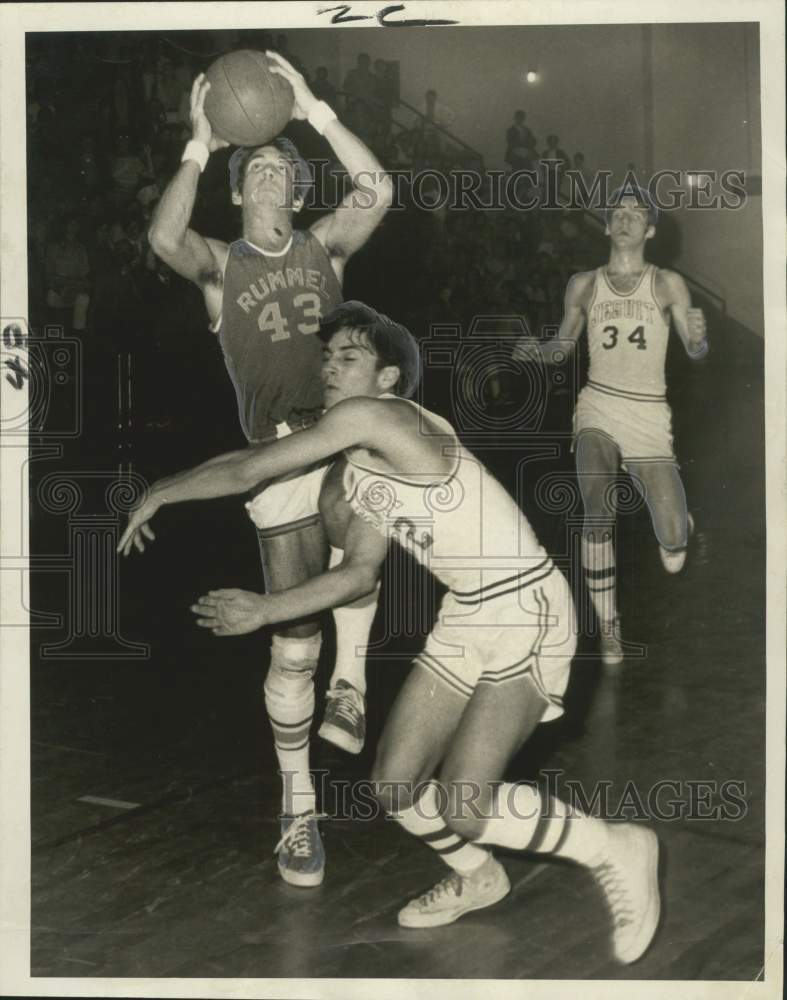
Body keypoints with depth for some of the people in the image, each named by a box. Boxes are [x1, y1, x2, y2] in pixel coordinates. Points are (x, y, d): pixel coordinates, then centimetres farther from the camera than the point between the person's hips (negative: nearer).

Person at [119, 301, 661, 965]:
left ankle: (617, 850, 7)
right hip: (466, 616, 9)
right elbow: (359, 573, 14)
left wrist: (157, 494, -1)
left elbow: (247, 471, -16)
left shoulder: (376, 415, -18)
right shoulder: (362, 469, 10)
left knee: (464, 807, -15)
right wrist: (265, 610, 10)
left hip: (526, 610, -9)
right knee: (395, 786, 9)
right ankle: (477, 877, 36)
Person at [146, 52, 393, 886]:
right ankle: (298, 804, 16)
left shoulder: (325, 246, 9)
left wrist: (313, 110, -11)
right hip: (281, 465, -1)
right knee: (293, 648, 0)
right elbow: (164, 238, -18)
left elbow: (377, 192, -10)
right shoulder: (219, 264, 5)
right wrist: (200, 148, -13)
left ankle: (349, 686, -17)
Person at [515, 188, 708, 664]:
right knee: (598, 514, -25)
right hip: (598, 410, 1)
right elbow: (564, 344, 15)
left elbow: (697, 352, -3)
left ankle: (675, 515, 35)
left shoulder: (668, 284, 1)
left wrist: (699, 336, -26)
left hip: (650, 417, -1)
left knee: (674, 557, -5)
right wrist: (540, 350, -8)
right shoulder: (584, 285, 6)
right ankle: (609, 628, -10)